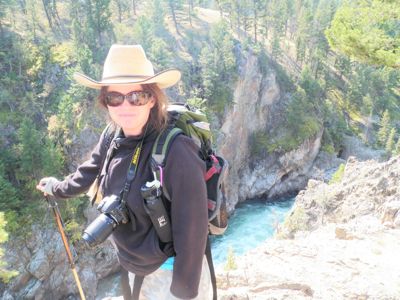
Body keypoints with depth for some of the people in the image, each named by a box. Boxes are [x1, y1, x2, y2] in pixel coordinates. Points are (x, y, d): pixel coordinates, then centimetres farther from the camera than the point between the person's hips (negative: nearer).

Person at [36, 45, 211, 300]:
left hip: (171, 273, -7)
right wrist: (58, 188, 29)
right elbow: (89, 173, 13)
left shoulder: (176, 151, -29)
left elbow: (192, 230, -25)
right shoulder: (112, 138, -8)